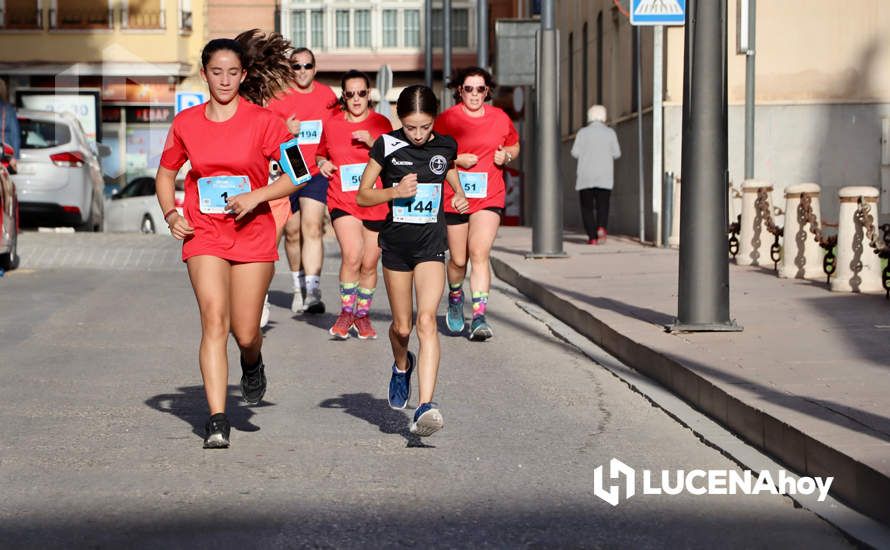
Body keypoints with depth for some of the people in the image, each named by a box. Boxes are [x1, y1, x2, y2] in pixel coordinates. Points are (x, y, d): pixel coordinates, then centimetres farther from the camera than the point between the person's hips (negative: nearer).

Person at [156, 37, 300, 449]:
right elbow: (166, 173, 18)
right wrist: (170, 213, 1)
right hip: (203, 234, 1)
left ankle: (252, 363, 41)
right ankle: (217, 420, -13)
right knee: (214, 321, -14)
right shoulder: (186, 123, 4)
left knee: (245, 333, 2)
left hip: (253, 234, -1)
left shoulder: (263, 121, -3)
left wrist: (256, 196, -16)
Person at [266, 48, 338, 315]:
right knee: (292, 233, 9)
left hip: (316, 173, 0)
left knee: (312, 228, -16)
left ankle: (313, 291, -22)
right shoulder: (278, 97, -1)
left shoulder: (327, 95, 6)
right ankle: (299, 287, 28)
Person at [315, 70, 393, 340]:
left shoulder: (381, 123, 3)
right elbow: (322, 154, 25)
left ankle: (363, 315, 25)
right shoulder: (332, 125, 8)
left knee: (369, 264, 6)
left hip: (376, 203, 0)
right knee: (352, 255, -20)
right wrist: (323, 164, 2)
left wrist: (373, 143, -16)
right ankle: (346, 312, -3)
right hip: (343, 201, 0)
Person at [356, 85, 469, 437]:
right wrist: (394, 191, -18)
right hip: (396, 242, 0)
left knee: (426, 320, -18)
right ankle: (401, 367, 46)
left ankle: (426, 406, -26)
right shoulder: (387, 145, -6)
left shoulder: (445, 146, 0)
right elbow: (362, 196, 0)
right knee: (401, 326, 10)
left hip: (431, 244, 0)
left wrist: (460, 197, 4)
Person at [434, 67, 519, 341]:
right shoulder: (446, 119, -2)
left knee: (480, 254, -14)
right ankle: (455, 297, 39)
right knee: (458, 260, 7)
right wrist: (457, 159, -15)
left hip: (489, 197, 1)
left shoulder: (500, 118, 7)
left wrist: (507, 155, 0)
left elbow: (514, 144, 23)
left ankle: (479, 318, -16)